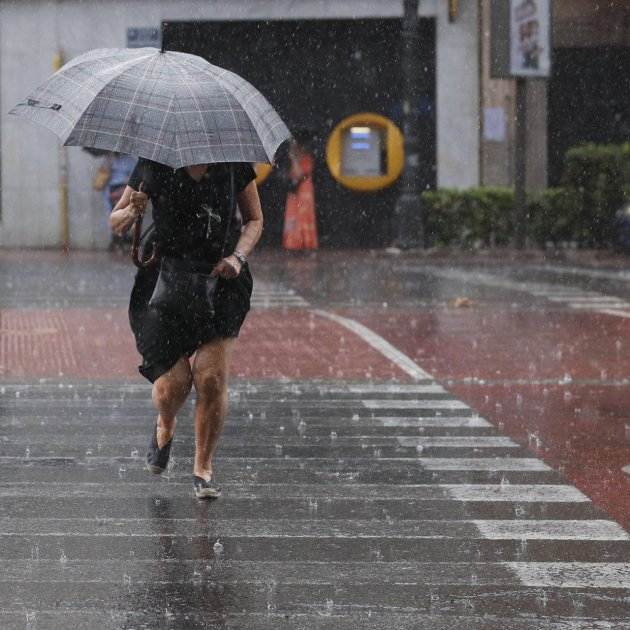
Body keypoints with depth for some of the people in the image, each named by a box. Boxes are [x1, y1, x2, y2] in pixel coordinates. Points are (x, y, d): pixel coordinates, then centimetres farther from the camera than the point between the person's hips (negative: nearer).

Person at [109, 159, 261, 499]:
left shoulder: (234, 163, -1)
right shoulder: (154, 164, -3)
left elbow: (254, 219, 11)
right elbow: (116, 223, 5)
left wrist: (238, 257, -8)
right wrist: (132, 212, -19)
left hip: (221, 280, 1)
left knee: (211, 377, -12)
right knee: (173, 384, -8)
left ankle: (203, 467, 7)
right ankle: (165, 427, 30)